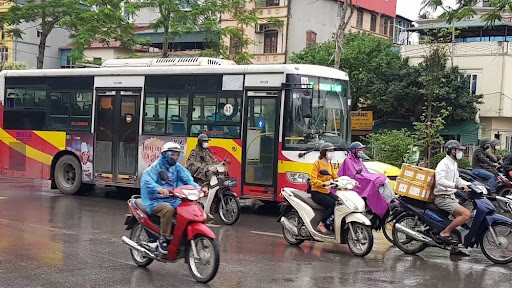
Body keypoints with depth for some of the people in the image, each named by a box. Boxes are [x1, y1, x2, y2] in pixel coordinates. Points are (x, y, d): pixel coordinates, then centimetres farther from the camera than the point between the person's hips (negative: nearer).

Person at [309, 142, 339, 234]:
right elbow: (313, 180, -16)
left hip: (327, 192, 7)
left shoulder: (330, 165, 19)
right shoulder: (317, 164, -6)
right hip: (317, 192, -7)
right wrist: (323, 183, -33)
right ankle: (321, 225, -18)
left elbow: (335, 177, 12)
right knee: (333, 204, -27)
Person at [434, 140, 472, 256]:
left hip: (451, 197, 10)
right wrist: (456, 186, -39)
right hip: (442, 198, -10)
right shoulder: (444, 163, -14)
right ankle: (445, 232, -15)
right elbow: (440, 180, -29)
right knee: (466, 214, -23)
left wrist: (470, 185, 11)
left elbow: (457, 179, 27)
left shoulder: (454, 164, 17)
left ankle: (454, 248, 15)